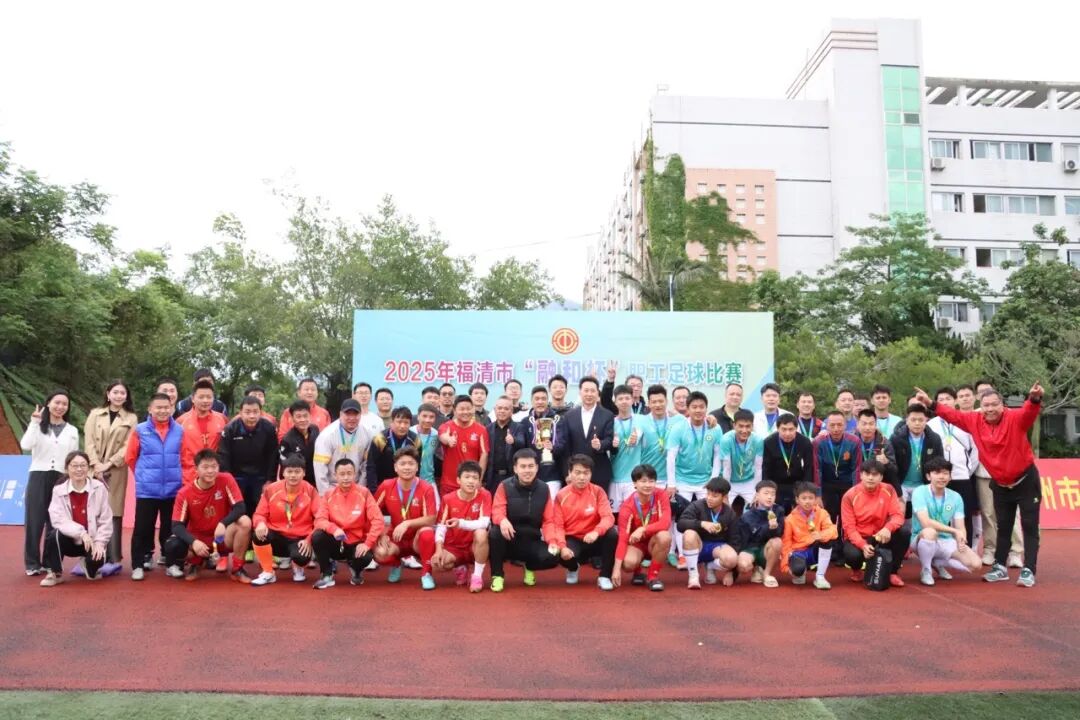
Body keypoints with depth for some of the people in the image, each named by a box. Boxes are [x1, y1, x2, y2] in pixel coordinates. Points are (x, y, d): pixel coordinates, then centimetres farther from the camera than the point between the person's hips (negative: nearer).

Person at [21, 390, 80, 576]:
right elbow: (25, 446, -14)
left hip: (61, 480, 2)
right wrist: (34, 423, -16)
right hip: (38, 477, -2)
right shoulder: (37, 426, 4)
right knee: (34, 520, -1)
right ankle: (32, 563, 8)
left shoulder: (72, 431, 10)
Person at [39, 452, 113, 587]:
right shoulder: (59, 490, -7)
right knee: (54, 535, -31)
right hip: (70, 540, 0)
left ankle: (88, 564, 15)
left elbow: (106, 521, -7)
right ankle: (55, 573, -8)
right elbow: (58, 519, -17)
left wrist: (99, 542, -18)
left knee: (95, 561, -28)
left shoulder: (99, 488, -9)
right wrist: (81, 532, -29)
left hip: (92, 540, 0)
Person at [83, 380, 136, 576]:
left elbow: (128, 446, 0)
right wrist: (96, 464, -10)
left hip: (116, 471, -2)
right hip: (94, 469, 2)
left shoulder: (131, 418, 8)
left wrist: (108, 464, -11)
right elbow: (89, 441, 3)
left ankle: (113, 558, -4)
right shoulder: (95, 414, 12)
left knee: (113, 513, -4)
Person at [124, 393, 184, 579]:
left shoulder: (179, 431, 0)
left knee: (170, 528, 10)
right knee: (143, 529, 2)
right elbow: (130, 458, 4)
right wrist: (144, 474, 11)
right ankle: (139, 564, 13)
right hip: (146, 490, -1)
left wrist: (173, 474, 10)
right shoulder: (140, 430, -5)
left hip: (173, 489, 2)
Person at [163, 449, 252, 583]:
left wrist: (223, 523, -36)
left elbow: (240, 508, -18)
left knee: (244, 522, -30)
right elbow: (177, 526, -15)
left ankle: (237, 568, -10)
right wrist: (194, 542, -33)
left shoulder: (226, 480, -14)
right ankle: (196, 562, 8)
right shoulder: (185, 493, -12)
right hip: (198, 538, 1)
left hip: (221, 537, -1)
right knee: (172, 547, -30)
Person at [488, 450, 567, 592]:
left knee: (552, 558, -27)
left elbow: (548, 520, 2)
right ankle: (497, 575, -12)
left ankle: (529, 567, 12)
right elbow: (497, 511, -16)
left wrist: (551, 540, -17)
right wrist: (503, 520, -41)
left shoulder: (543, 489, 2)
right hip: (508, 540, -2)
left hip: (532, 542, 2)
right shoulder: (505, 486, -5)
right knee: (495, 532, -35)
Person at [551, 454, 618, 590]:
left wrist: (596, 532, -40)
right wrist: (562, 546, -27)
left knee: (612, 534, -31)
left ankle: (604, 576, -11)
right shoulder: (561, 496, -7)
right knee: (563, 555, -34)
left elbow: (608, 517, -19)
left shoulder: (597, 492, -7)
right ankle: (573, 568, 9)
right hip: (572, 540, 0)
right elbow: (558, 525, -8)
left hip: (593, 539, 0)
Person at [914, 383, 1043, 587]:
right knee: (1003, 527, 14)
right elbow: (953, 415, 1)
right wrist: (931, 404, -6)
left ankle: (1028, 570, 5)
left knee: (1029, 526, 0)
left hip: (1026, 480, -5)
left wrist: (1035, 399, -60)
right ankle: (1000, 567, 23)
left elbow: (1029, 412, -40)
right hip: (1000, 484, 5)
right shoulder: (975, 421, -8)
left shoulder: (1015, 418, -21)